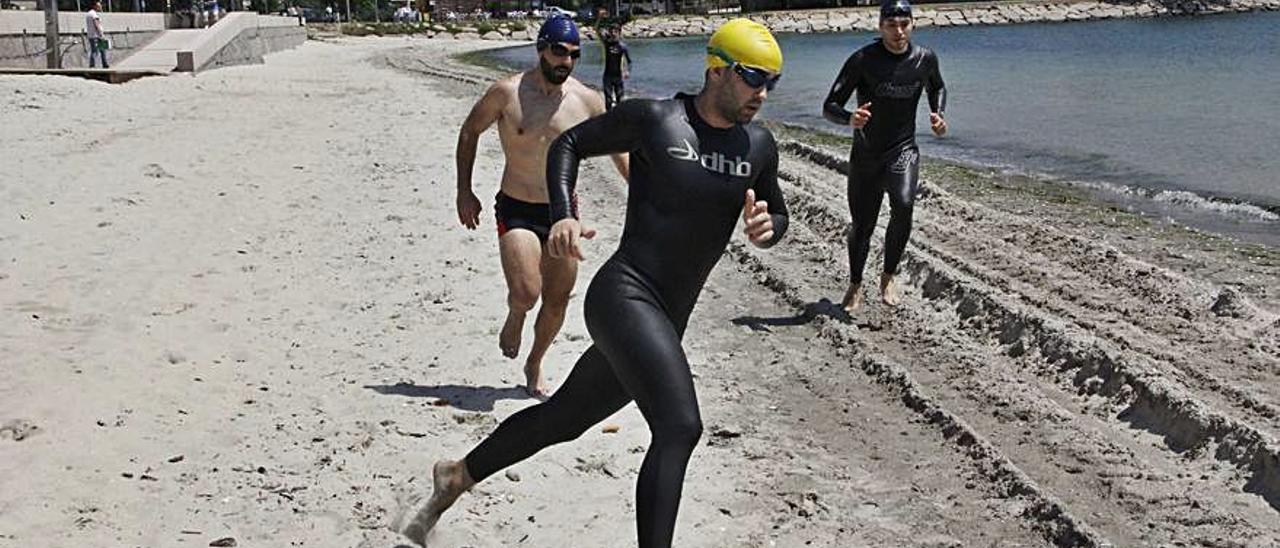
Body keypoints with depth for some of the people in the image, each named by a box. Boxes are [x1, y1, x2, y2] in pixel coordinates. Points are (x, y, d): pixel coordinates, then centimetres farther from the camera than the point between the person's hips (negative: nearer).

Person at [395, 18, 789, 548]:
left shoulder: (758, 145, 8)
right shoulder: (653, 117, -6)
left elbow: (779, 218, 21)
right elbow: (569, 144, 7)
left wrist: (767, 227, -4)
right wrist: (563, 215, -9)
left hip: (667, 321, 7)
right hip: (623, 294, -7)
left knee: (564, 417, 19)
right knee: (679, 427, -25)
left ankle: (458, 476, 40)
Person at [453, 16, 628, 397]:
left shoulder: (587, 101, -3)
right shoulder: (507, 93, -9)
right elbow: (469, 131, 5)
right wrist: (464, 192, 2)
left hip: (563, 213, 3)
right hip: (516, 211, -3)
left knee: (557, 302, 9)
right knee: (525, 293, -21)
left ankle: (535, 365, 35)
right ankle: (515, 317, 17)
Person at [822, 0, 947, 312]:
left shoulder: (925, 59, -1)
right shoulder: (863, 60, -13)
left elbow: (937, 88, 23)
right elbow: (829, 107, -14)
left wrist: (938, 114, 3)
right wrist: (850, 119, -36)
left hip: (903, 150, 1)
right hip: (865, 155, -1)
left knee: (903, 205, -25)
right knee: (862, 226, 3)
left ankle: (889, 278, -5)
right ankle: (855, 286, 28)